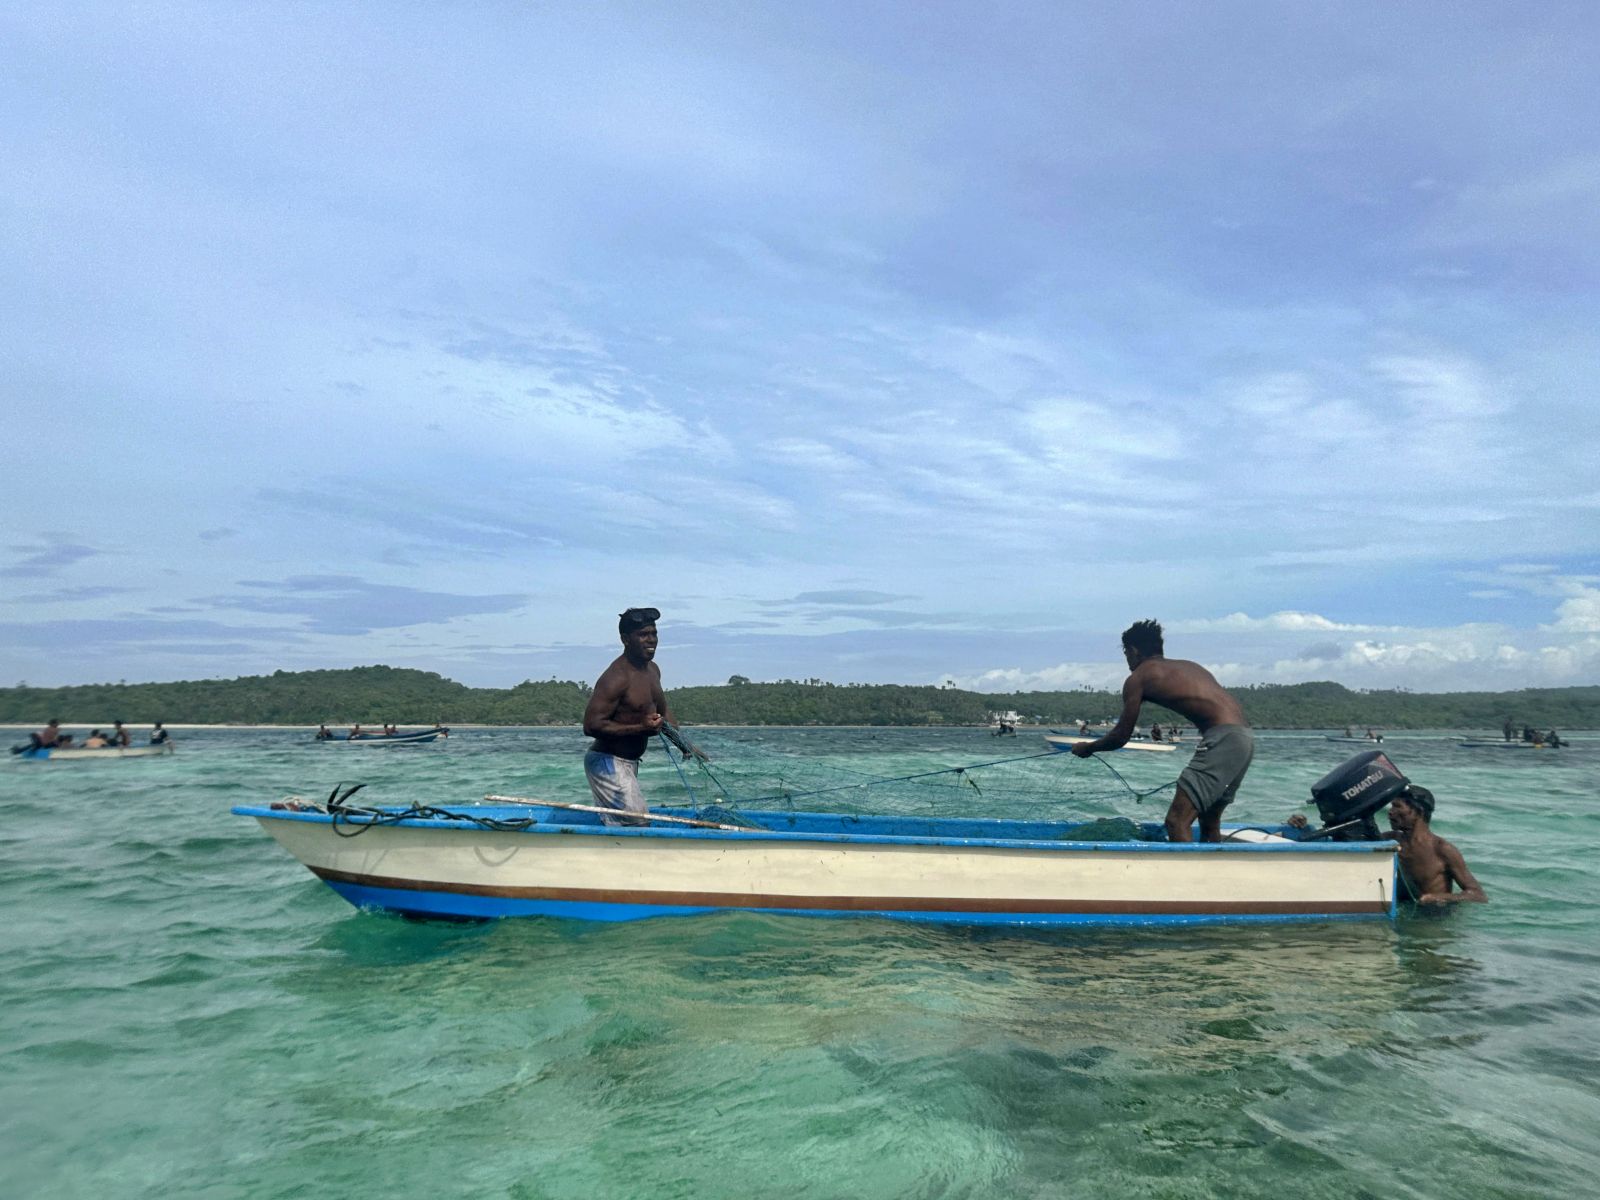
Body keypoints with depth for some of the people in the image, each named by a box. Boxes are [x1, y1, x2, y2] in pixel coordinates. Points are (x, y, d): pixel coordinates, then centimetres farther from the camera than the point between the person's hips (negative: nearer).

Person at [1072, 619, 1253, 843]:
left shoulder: (1138, 677, 5)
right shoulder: (1187, 665, 25)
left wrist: (1088, 747, 26)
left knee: (1177, 822, -9)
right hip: (1245, 737, 8)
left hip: (1223, 738, -8)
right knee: (1209, 822, 21)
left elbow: (1121, 737, 9)